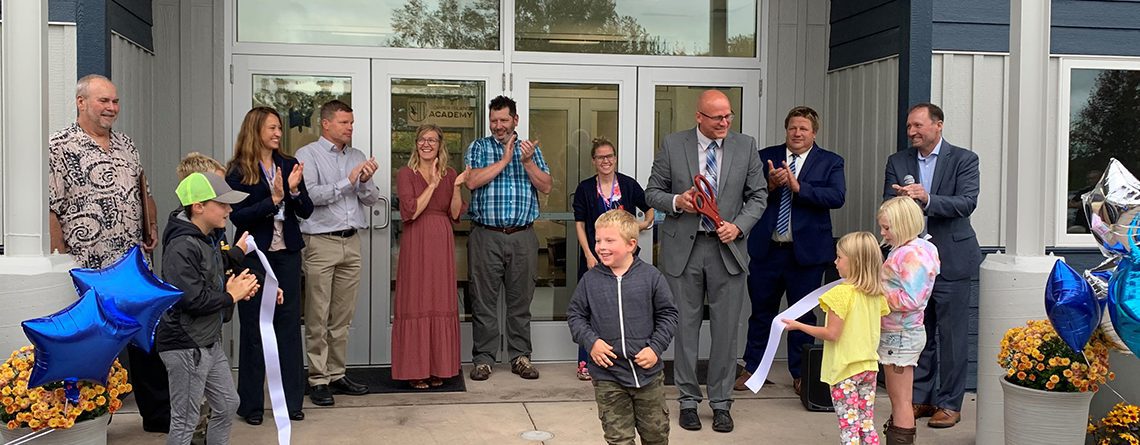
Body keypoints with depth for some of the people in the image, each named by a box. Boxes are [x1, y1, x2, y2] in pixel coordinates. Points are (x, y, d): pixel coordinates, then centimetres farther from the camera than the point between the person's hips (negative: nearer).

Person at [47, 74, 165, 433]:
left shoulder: (127, 145, 13)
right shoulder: (60, 148, -8)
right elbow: (50, 209, -11)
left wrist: (152, 229, 10)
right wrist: (61, 261, -14)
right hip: (88, 269, -6)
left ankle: (159, 415, 22)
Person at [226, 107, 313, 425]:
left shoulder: (289, 165, 6)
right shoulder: (238, 172, -5)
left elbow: (306, 211, 4)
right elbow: (238, 216, -13)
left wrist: (293, 189, -14)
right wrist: (273, 199, -21)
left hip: (287, 254, 4)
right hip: (254, 255, -3)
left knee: (289, 325, 7)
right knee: (253, 328, 5)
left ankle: (292, 400, 15)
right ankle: (251, 404, 15)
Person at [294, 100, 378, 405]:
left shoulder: (357, 157, 15)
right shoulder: (308, 155, -1)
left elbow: (372, 199, 13)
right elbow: (309, 195, -14)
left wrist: (366, 181, -8)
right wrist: (347, 182, -17)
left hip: (351, 243, 5)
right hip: (321, 243, -5)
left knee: (343, 317, 9)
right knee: (318, 318, -2)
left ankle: (336, 375, 17)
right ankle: (318, 380, 4)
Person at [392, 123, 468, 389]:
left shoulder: (449, 174, 10)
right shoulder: (406, 174, 0)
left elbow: (455, 215, 5)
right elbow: (410, 212, -12)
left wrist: (456, 187, -9)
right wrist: (433, 184, -13)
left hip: (442, 243, 3)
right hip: (416, 243, -3)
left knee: (441, 303, 5)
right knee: (415, 303, -2)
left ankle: (438, 367, 14)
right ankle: (414, 369, 5)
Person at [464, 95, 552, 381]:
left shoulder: (531, 149, 13)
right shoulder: (479, 148, 8)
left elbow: (546, 187, 4)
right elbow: (472, 181, -9)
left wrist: (528, 162, -10)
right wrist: (505, 159, -9)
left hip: (523, 237, 2)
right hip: (486, 236, -1)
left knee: (521, 300, 7)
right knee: (484, 300, 1)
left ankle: (520, 357, 16)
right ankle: (483, 359, 9)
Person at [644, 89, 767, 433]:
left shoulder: (746, 147, 3)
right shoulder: (672, 145, 0)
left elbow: (758, 195, 6)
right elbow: (653, 192, 5)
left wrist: (739, 226, -10)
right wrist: (676, 201, -16)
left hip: (727, 249, 1)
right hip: (683, 249, 0)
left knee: (726, 330, 4)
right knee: (685, 328, 7)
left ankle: (721, 403, 17)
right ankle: (688, 400, 20)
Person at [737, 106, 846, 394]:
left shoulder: (830, 162, 2)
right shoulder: (765, 157, 6)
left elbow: (837, 197, -14)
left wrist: (798, 187, -22)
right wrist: (770, 184, -20)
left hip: (806, 250, -1)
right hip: (766, 249, 1)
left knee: (803, 313, 9)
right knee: (761, 311, 11)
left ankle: (800, 374, 21)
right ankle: (753, 368, 24)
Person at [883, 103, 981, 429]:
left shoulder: (963, 159, -3)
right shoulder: (897, 162, 7)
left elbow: (967, 203, -15)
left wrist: (927, 198, -30)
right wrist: (900, 198, -23)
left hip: (951, 260, -4)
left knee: (952, 337, 2)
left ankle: (950, 404, 13)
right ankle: (920, 399, 23)